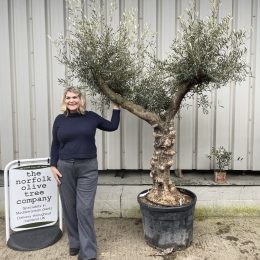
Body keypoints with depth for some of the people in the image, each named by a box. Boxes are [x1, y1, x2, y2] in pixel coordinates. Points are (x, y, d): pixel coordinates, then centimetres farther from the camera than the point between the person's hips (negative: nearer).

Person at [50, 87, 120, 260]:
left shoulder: (91, 117, 2)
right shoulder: (60, 120, 3)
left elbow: (112, 126, 12)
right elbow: (55, 145, 8)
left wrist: (116, 107, 9)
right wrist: (53, 166, 1)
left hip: (88, 168, -2)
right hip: (65, 168, 2)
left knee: (85, 209, -3)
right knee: (69, 208, 11)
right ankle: (74, 242, 33)